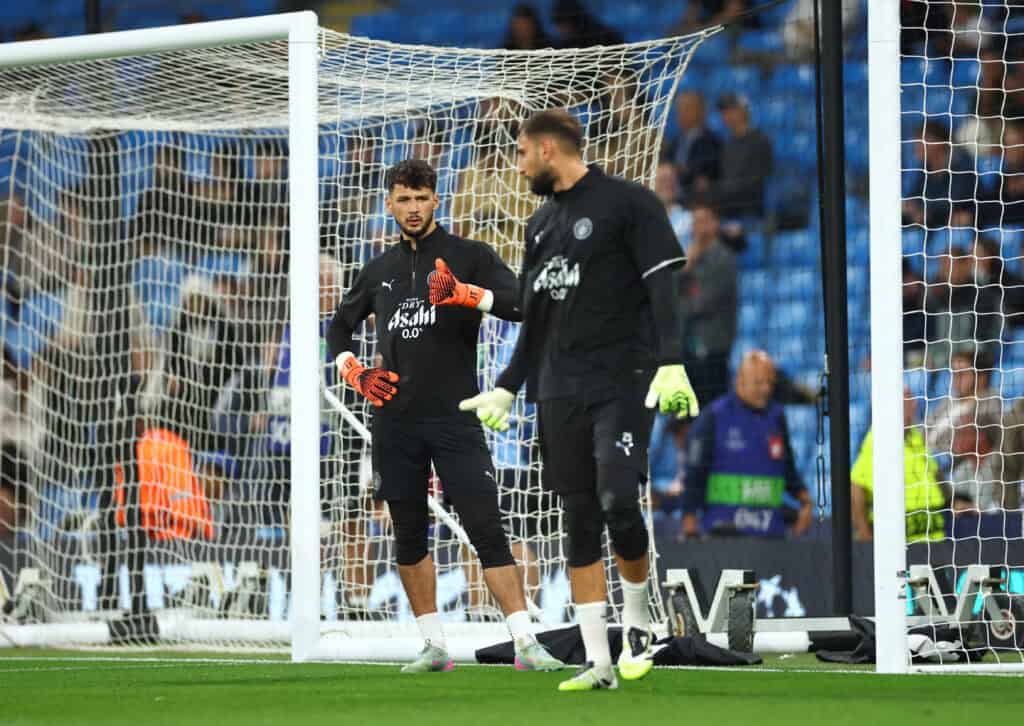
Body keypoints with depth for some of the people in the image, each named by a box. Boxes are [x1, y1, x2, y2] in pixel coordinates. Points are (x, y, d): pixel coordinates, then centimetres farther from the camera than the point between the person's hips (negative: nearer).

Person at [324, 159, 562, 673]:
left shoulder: (468, 257, 1)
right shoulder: (379, 271, 15)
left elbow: (520, 304, -13)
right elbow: (339, 326, 28)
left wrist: (465, 294, -27)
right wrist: (355, 373, 10)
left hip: (455, 418, -4)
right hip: (395, 422, 4)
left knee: (486, 530, -11)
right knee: (408, 536, 7)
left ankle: (525, 644, -14)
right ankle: (434, 645, 15)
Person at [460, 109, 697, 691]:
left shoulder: (628, 202, -3)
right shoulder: (542, 223, 18)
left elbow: (662, 287, -10)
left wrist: (671, 364, -20)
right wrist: (507, 388, 22)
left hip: (623, 380, -6)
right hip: (559, 391, 6)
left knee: (618, 501, -19)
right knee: (580, 518, 1)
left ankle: (638, 621, 6)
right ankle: (599, 662, 2)